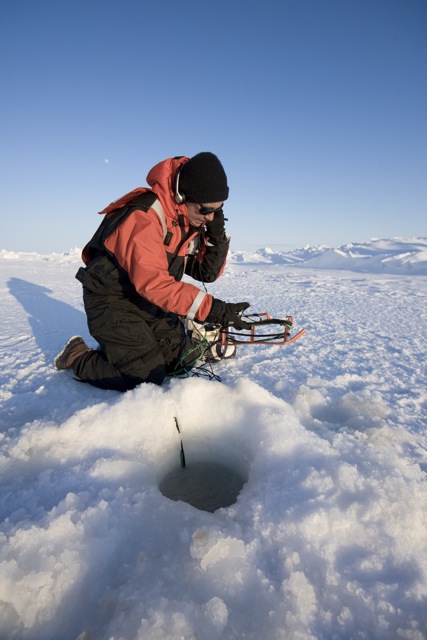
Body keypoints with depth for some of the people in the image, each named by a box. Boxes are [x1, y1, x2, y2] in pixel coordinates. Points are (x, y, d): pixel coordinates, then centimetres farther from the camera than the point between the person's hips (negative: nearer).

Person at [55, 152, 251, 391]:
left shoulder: (192, 220, -1)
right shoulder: (143, 216, -27)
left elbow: (208, 273, -1)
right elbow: (153, 282, -35)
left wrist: (217, 235, -18)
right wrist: (212, 309, -39)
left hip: (146, 301, 8)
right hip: (112, 301, -8)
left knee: (184, 359, 5)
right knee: (147, 377, -13)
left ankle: (113, 351, 21)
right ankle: (78, 358, 9)